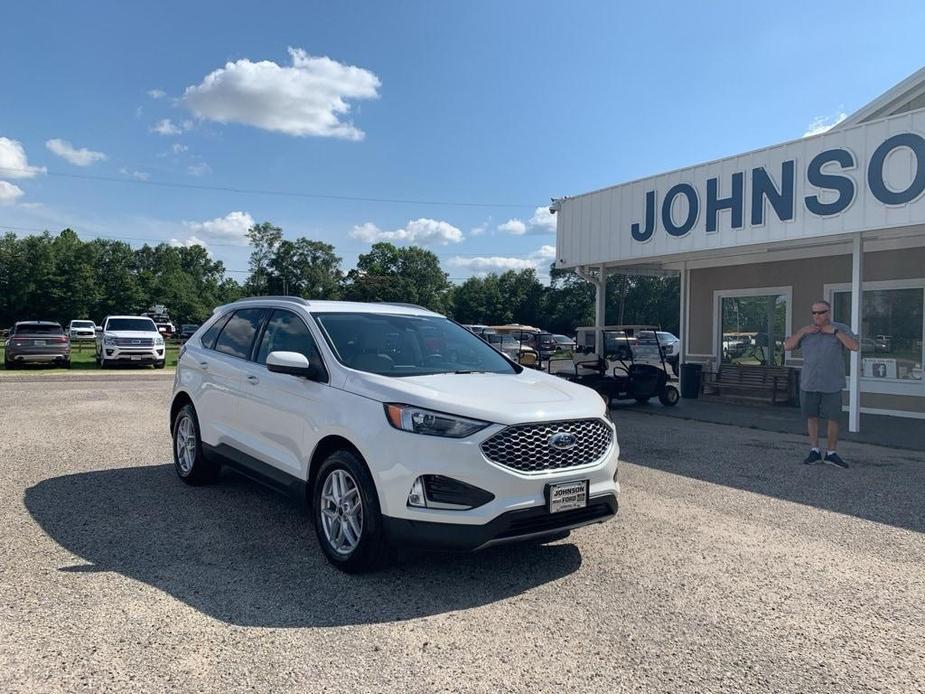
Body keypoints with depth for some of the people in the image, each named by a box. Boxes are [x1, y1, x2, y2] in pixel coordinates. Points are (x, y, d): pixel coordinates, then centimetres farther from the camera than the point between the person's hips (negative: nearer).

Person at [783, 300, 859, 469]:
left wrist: (834, 332, -16)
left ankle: (831, 453, 14)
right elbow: (787, 346, -1)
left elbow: (854, 346, -14)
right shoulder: (806, 331, 6)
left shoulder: (841, 329, -1)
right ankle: (814, 452, 17)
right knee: (812, 417, 7)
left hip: (832, 384, -2)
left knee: (833, 419, 3)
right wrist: (802, 331, -10)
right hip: (808, 383, 2)